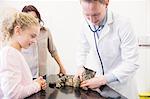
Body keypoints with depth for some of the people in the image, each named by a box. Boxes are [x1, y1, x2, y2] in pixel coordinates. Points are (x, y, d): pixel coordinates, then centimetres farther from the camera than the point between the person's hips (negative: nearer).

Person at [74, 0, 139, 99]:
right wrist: (80, 67, -10)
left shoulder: (123, 25, -25)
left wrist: (103, 79, -29)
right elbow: (83, 50, 8)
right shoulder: (86, 25, -9)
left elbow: (131, 63, -25)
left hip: (120, 84, -4)